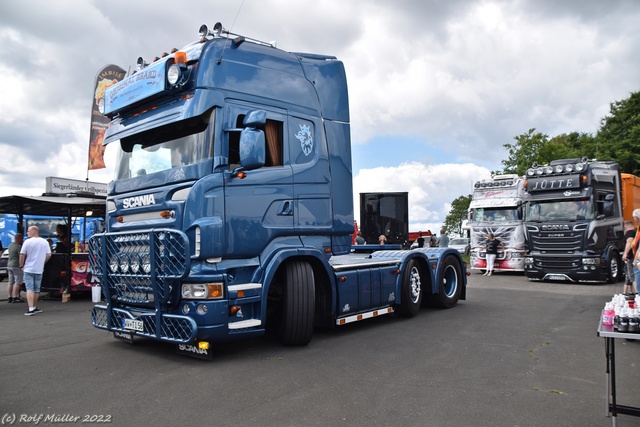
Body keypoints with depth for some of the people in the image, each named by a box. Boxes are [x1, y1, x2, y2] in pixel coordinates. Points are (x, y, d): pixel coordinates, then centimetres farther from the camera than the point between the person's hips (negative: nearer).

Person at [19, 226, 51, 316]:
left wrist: (21, 266, 6)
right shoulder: (45, 242, 4)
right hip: (39, 270, 4)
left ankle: (31, 309, -14)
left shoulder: (27, 242, -9)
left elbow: (22, 255, -7)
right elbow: (49, 255, 7)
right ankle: (34, 307, 22)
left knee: (29, 289, -6)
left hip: (28, 269, -4)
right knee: (36, 289, 14)